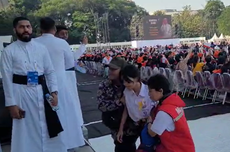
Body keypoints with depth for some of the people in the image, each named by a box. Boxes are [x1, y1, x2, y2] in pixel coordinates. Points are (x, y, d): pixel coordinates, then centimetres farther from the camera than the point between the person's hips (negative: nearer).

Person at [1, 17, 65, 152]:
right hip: (21, 93, -2)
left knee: (48, 128, 14)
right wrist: (11, 104, -7)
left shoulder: (41, 48, 6)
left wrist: (54, 92, -6)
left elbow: (50, 71, 6)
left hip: (41, 91, 3)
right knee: (25, 132, 9)